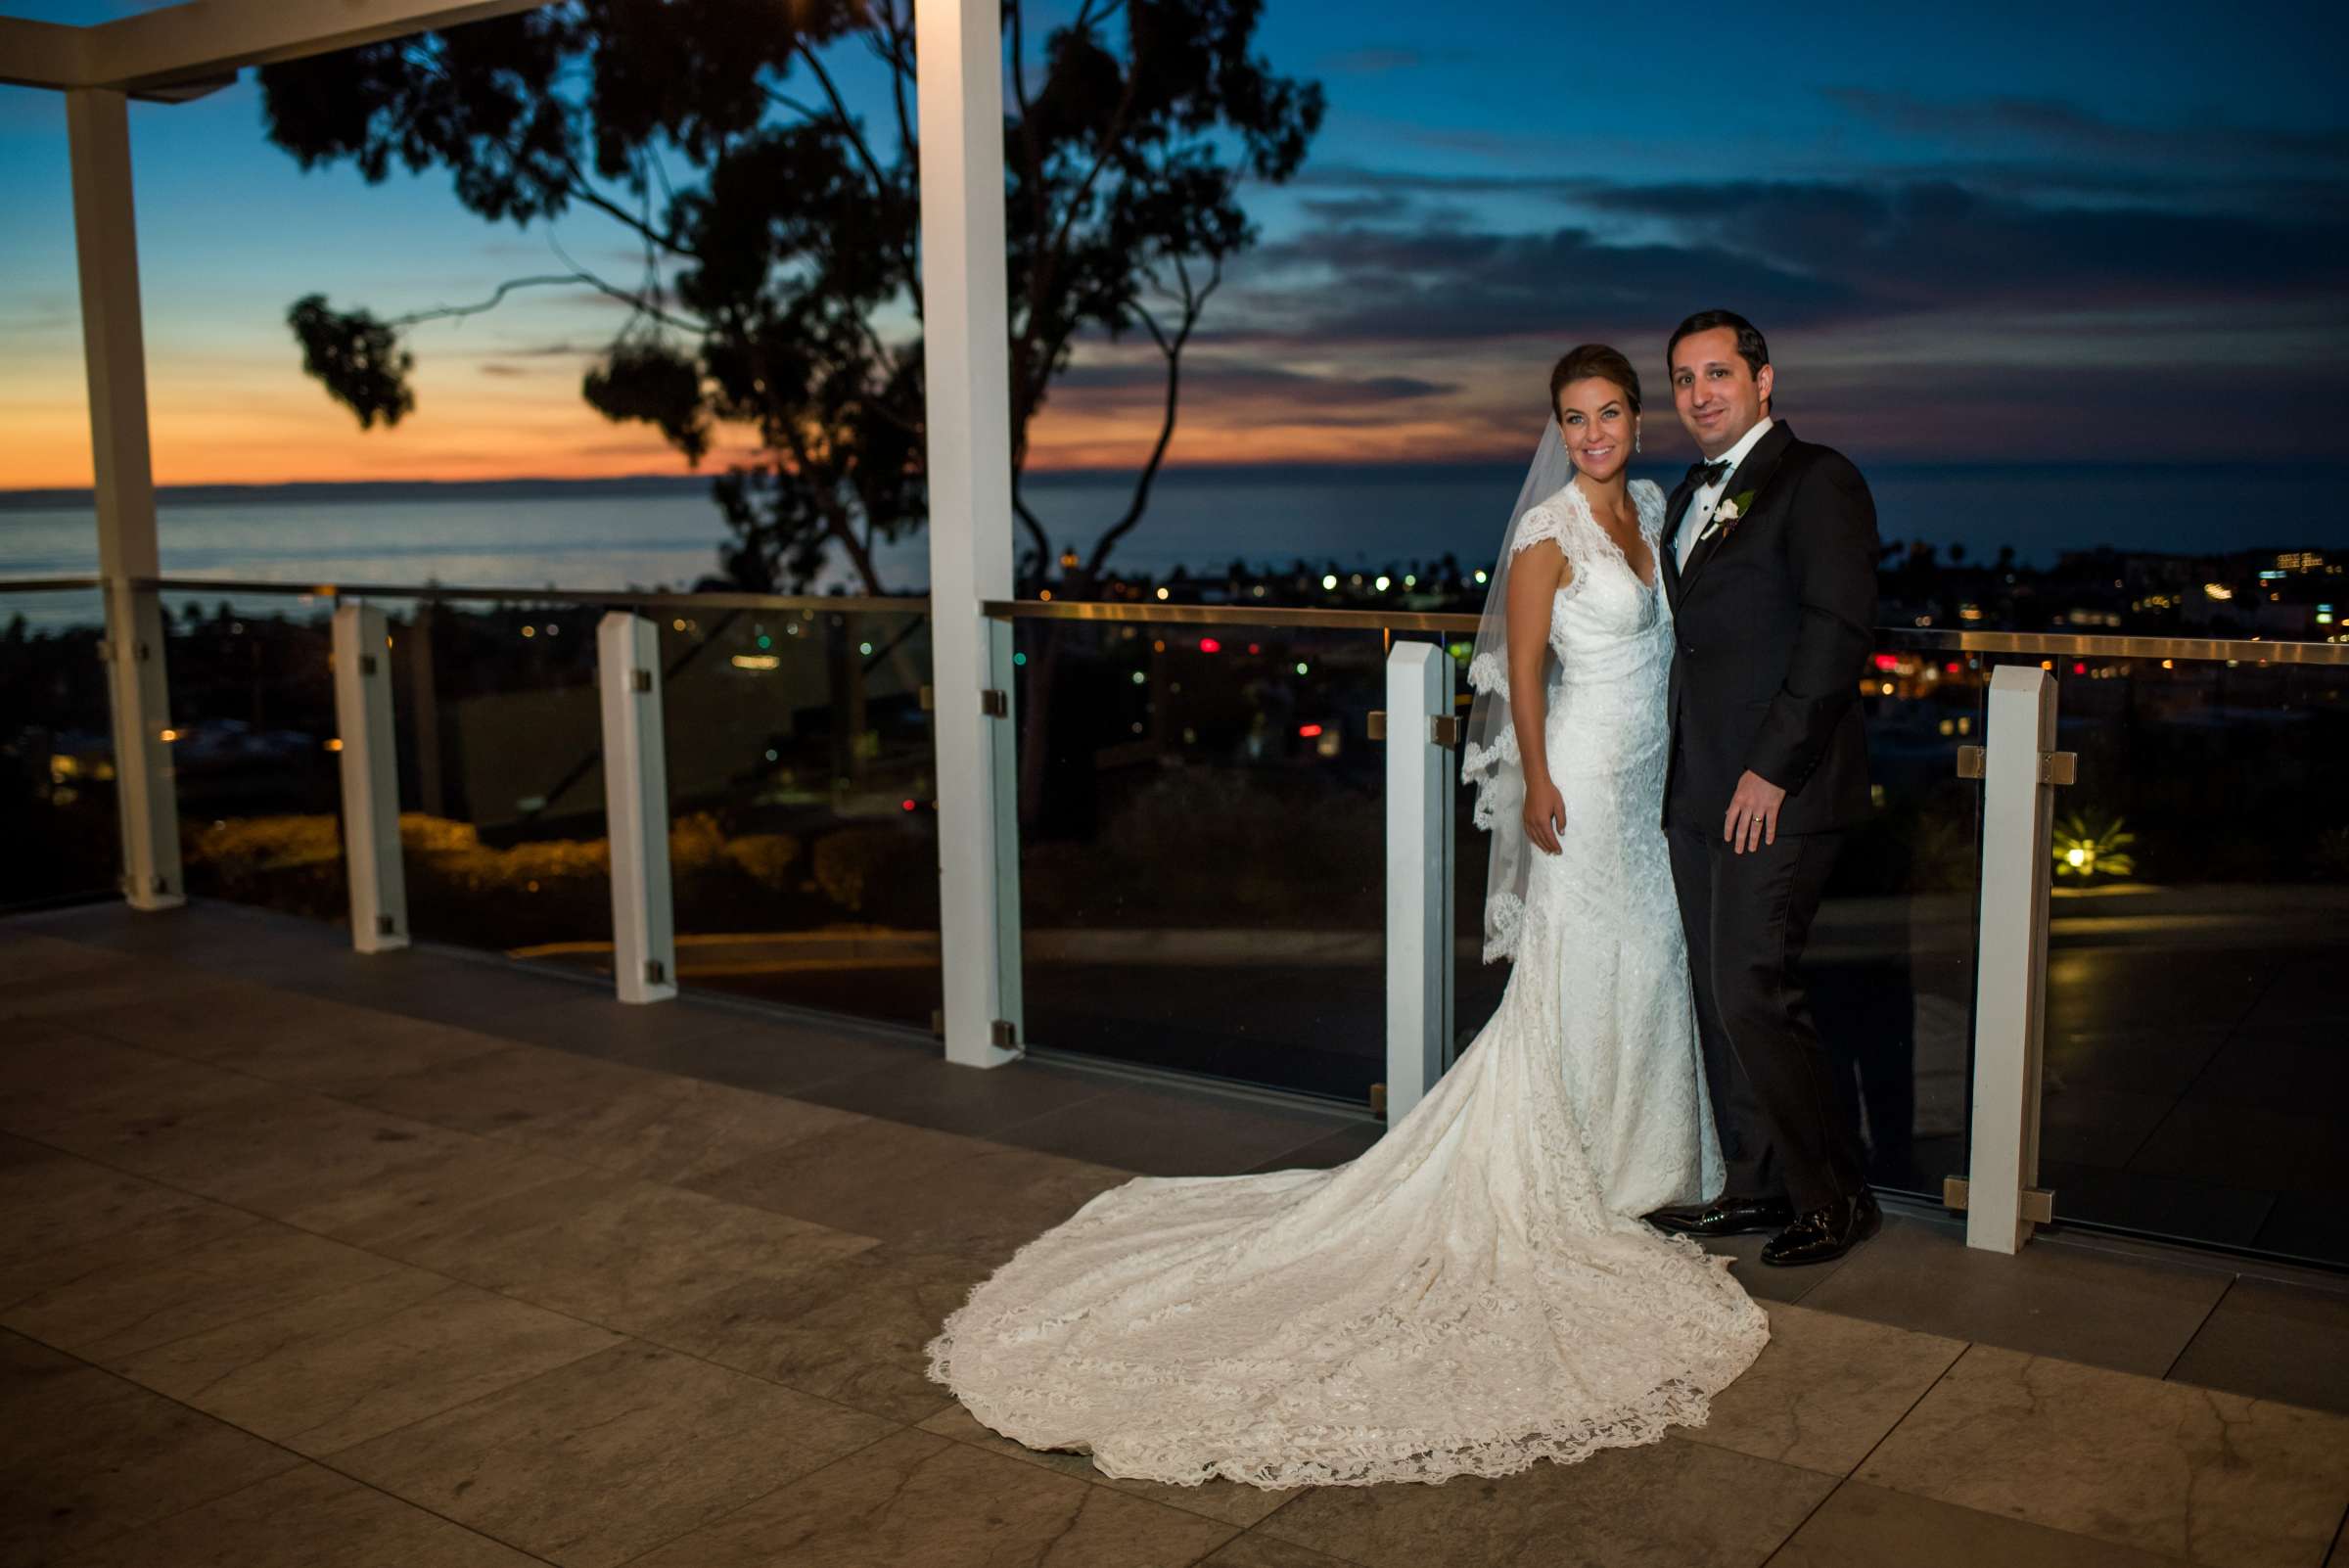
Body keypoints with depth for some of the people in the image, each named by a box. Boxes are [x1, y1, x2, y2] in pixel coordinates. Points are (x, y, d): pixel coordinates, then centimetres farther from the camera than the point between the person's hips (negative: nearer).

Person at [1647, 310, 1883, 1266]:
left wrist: (1772, 768, -19)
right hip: (1701, 792, 9)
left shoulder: (1817, 480, -7)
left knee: (1752, 990, -9)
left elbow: (1838, 632, -15)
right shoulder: (1689, 496, 19)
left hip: (1778, 791, -8)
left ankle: (1833, 1197, 7)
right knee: (1721, 994, 11)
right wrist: (1637, 777, 11)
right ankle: (1758, 1186, 23)